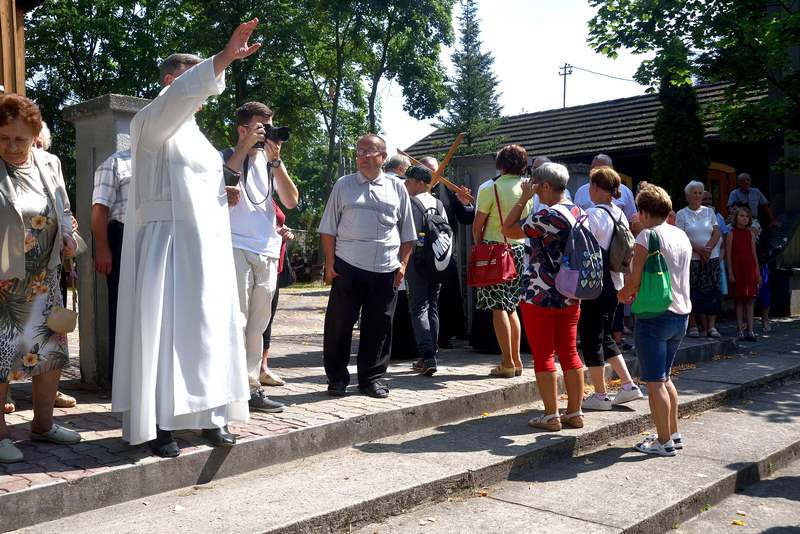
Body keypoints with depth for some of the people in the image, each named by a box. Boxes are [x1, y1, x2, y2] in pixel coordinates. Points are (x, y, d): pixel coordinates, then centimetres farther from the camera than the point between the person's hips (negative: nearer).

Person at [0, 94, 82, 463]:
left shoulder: (50, 164, 4)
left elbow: (63, 209, 16)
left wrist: (67, 235, 0)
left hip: (43, 280, 6)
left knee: (52, 349, 11)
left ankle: (42, 424, 27)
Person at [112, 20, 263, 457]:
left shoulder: (193, 132, 20)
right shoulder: (152, 122, -6)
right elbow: (181, 96, -28)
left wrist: (223, 195, 7)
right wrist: (225, 57, -39)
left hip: (206, 246, 8)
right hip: (168, 243, -8)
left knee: (207, 332, 7)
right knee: (162, 331, -6)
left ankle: (208, 416, 14)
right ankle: (155, 423, 2)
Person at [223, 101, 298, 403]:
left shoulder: (270, 162, 18)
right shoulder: (227, 157, 5)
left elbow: (291, 201, 6)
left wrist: (275, 160, -3)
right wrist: (245, 146, -13)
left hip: (268, 252, 6)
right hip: (236, 248, -5)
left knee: (257, 324, 8)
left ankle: (251, 384, 15)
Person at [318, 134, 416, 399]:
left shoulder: (397, 188, 10)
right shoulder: (343, 185, 7)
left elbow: (407, 232, 14)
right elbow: (329, 228, 7)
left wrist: (403, 263, 5)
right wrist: (330, 262, -1)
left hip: (386, 269, 1)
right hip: (348, 267, -1)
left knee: (378, 325, 6)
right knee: (339, 323, 2)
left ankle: (372, 378, 19)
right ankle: (336, 377, 15)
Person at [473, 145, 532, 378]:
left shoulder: (490, 190, -11)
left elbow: (477, 226, -8)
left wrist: (479, 246, 8)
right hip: (520, 249, 6)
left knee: (498, 307, -2)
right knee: (511, 306, 14)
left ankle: (507, 363, -3)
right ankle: (516, 360, 17)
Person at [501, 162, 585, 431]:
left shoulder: (547, 215, -18)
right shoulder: (579, 212, 6)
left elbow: (508, 229, -10)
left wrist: (523, 198, -7)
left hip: (540, 296, -7)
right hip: (570, 296, 8)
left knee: (543, 356, 2)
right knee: (569, 352, 13)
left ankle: (551, 415, 8)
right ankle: (575, 413, 18)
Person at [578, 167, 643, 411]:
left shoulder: (594, 214, -15)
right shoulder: (620, 214, 9)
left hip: (596, 285, -8)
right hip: (615, 283, 8)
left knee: (591, 338, 2)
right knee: (605, 336, 19)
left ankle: (600, 395, 9)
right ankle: (628, 385, 18)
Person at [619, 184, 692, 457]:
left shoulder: (647, 235, -13)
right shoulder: (682, 235, 11)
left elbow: (635, 279, -15)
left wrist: (624, 294, 5)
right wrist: (637, 291, 17)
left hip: (655, 315, -8)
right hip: (681, 314, 8)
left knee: (654, 382, 0)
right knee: (664, 377, 20)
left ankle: (664, 442, 5)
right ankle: (674, 434, 26)